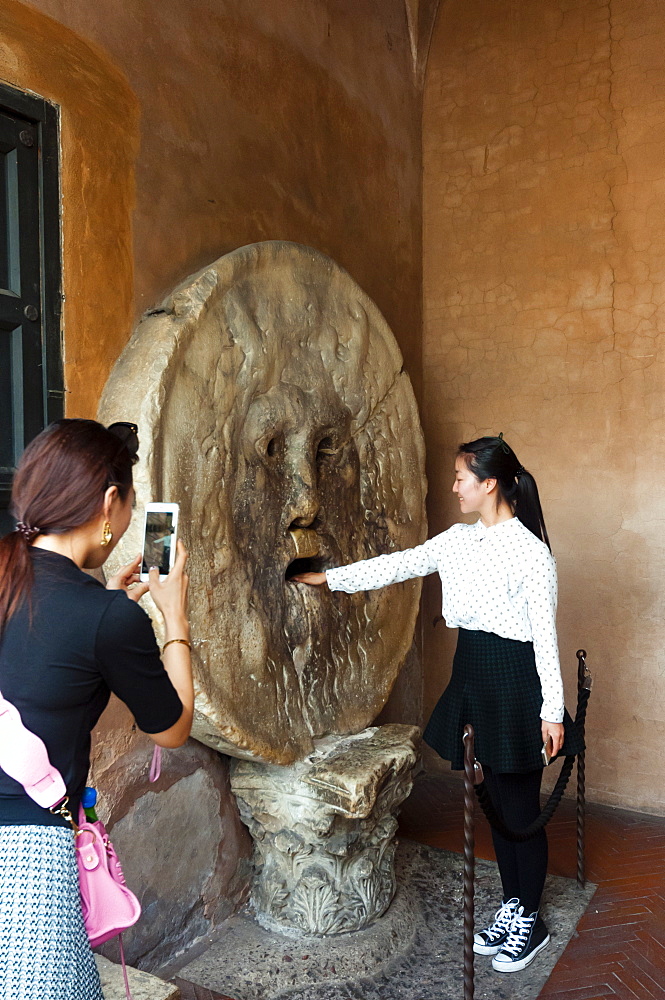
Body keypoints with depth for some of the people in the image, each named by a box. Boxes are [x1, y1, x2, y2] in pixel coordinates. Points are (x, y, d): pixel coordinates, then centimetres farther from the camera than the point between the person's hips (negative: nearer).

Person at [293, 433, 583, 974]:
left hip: (514, 679, -7)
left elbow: (545, 634, -14)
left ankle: (530, 920, 27)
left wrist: (553, 709, -12)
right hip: (473, 673, 7)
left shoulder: (529, 550, -16)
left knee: (520, 805, 7)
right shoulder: (459, 539, 5)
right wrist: (327, 578, 9)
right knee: (496, 799, 18)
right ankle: (512, 905, 35)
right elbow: (397, 565, 9)